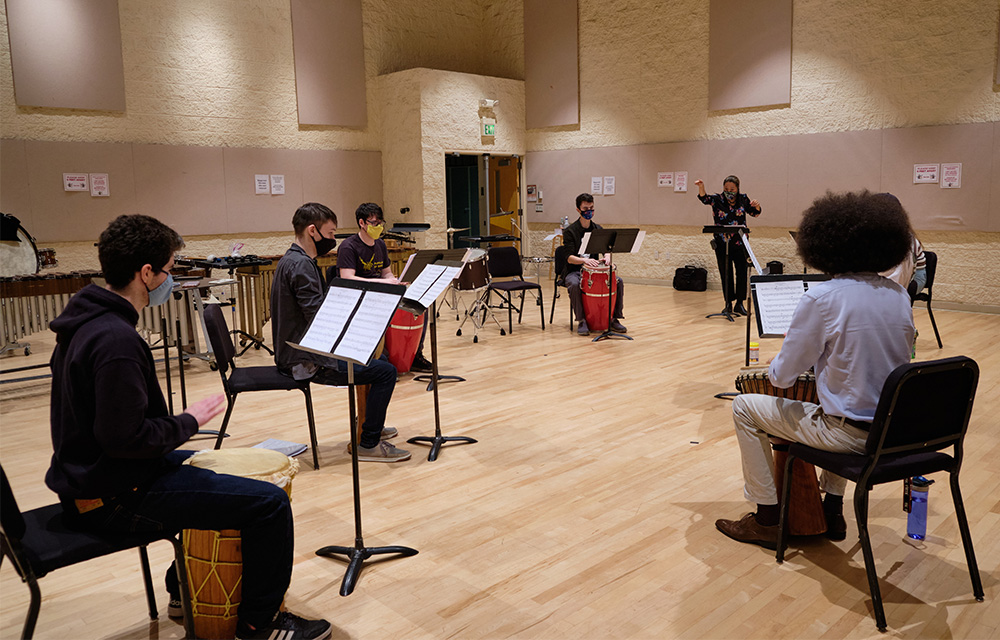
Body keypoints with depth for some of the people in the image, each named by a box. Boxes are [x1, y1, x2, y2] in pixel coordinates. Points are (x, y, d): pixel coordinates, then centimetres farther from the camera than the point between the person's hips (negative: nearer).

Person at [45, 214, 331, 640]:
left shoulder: (84, 321, 6)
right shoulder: (116, 340, -27)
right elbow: (124, 437, -29)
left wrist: (182, 421, 11)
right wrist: (189, 421, -14)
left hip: (89, 476, 11)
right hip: (114, 499, -11)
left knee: (208, 469, 30)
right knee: (269, 504, -13)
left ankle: (186, 593, 38)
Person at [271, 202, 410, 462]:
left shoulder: (292, 260, 14)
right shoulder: (300, 265, -20)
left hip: (302, 352, 11)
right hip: (305, 362, -11)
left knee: (378, 358, 21)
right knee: (385, 371, -15)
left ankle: (370, 425, 34)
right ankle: (369, 444, -4)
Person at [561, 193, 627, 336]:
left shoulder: (598, 229, 10)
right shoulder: (570, 231, -6)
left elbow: (606, 249, 2)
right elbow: (569, 258, -16)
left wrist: (607, 256, -24)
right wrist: (584, 260, -37)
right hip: (574, 271, -4)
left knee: (618, 281, -17)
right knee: (575, 285, -37)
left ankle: (614, 318, -7)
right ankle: (581, 321, -25)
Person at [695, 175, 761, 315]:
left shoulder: (743, 199, 4)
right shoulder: (717, 199, -2)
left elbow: (754, 213, 15)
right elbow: (704, 198, -22)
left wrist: (757, 206, -8)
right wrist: (701, 188, -43)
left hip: (740, 243, 1)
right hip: (722, 244, -1)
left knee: (742, 272, -1)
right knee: (725, 273, 4)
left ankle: (739, 303, 8)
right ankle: (728, 303, 14)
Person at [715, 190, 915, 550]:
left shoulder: (821, 298, -19)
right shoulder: (899, 296, 1)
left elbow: (782, 377, -15)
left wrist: (774, 366, 9)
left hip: (851, 433, -7)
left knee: (744, 407, 9)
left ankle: (767, 520, 17)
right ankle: (833, 510, 41)